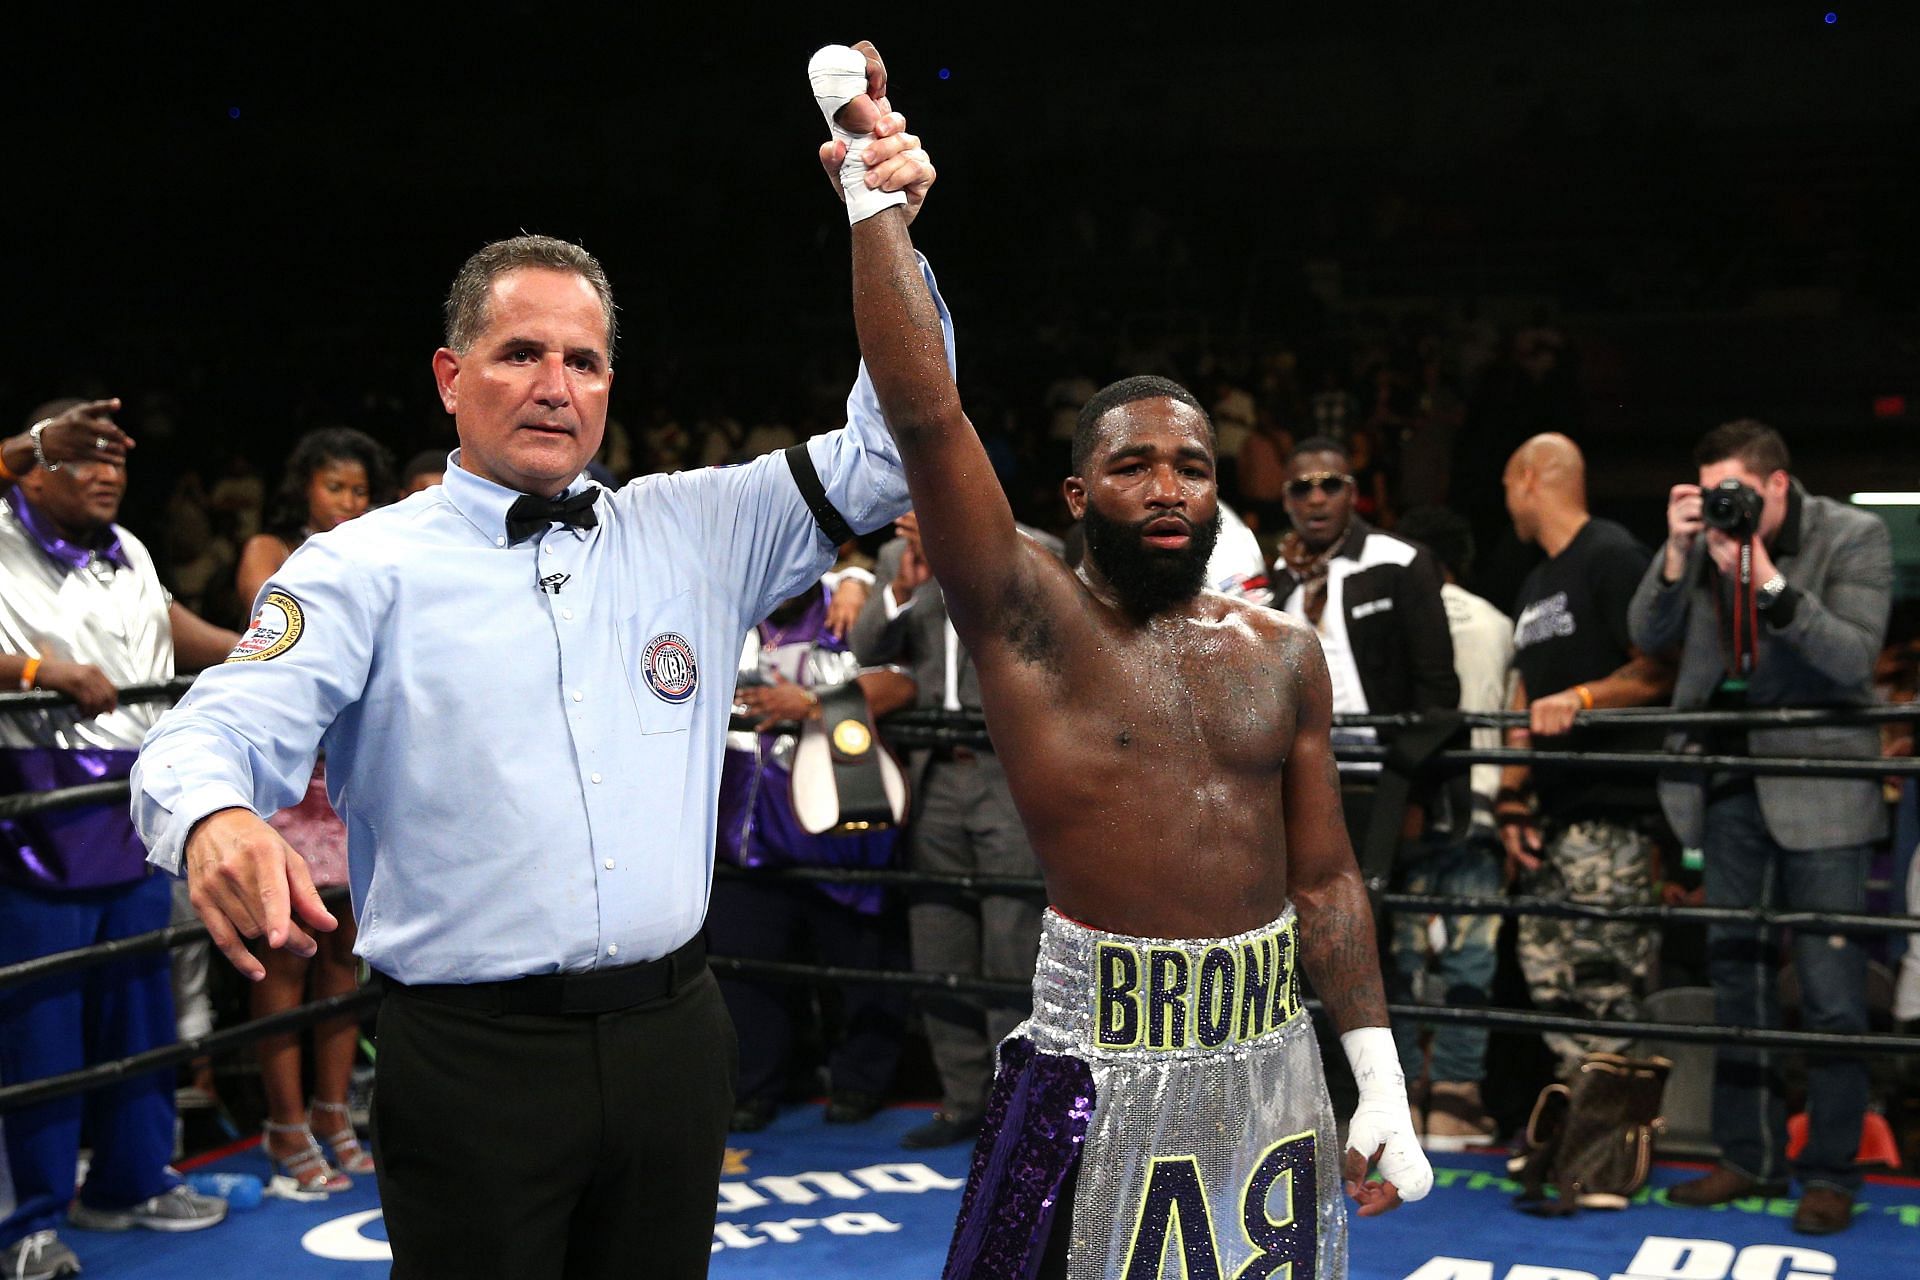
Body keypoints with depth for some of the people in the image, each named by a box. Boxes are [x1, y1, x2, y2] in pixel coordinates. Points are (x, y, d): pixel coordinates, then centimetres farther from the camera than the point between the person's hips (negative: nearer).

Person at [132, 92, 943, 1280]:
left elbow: (881, 457, 11)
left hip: (672, 1037, 4)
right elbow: (218, 734, -9)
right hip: (474, 1053, -3)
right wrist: (215, 820, -34)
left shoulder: (690, 533, 11)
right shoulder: (365, 567, 0)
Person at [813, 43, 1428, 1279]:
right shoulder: (1029, 615, -6)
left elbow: (1325, 877, 8)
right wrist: (872, 185, -20)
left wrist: (1382, 1079, 4)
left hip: (1274, 1052, 4)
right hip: (1107, 1061, -4)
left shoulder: (1282, 653, 5)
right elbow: (926, 415, -18)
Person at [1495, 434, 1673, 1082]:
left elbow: (1660, 669, -12)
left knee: (1603, 984, -11)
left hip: (1608, 815, -9)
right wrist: (1511, 798, 12)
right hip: (1552, 816, 9)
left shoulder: (1612, 555, -5)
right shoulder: (1535, 585, 23)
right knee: (1548, 980, 8)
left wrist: (1582, 697, -25)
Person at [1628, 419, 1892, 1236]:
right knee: (1736, 976, 11)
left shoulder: (1854, 539, -7)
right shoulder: (1705, 539, 2)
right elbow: (1648, 636, -3)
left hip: (1818, 787, -4)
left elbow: (1853, 655, -17)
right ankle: (1749, 1155, 23)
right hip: (1729, 787, 4)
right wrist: (1678, 550, -15)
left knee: (1831, 990, -1)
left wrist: (1768, 582, -26)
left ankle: (1831, 1174, 10)